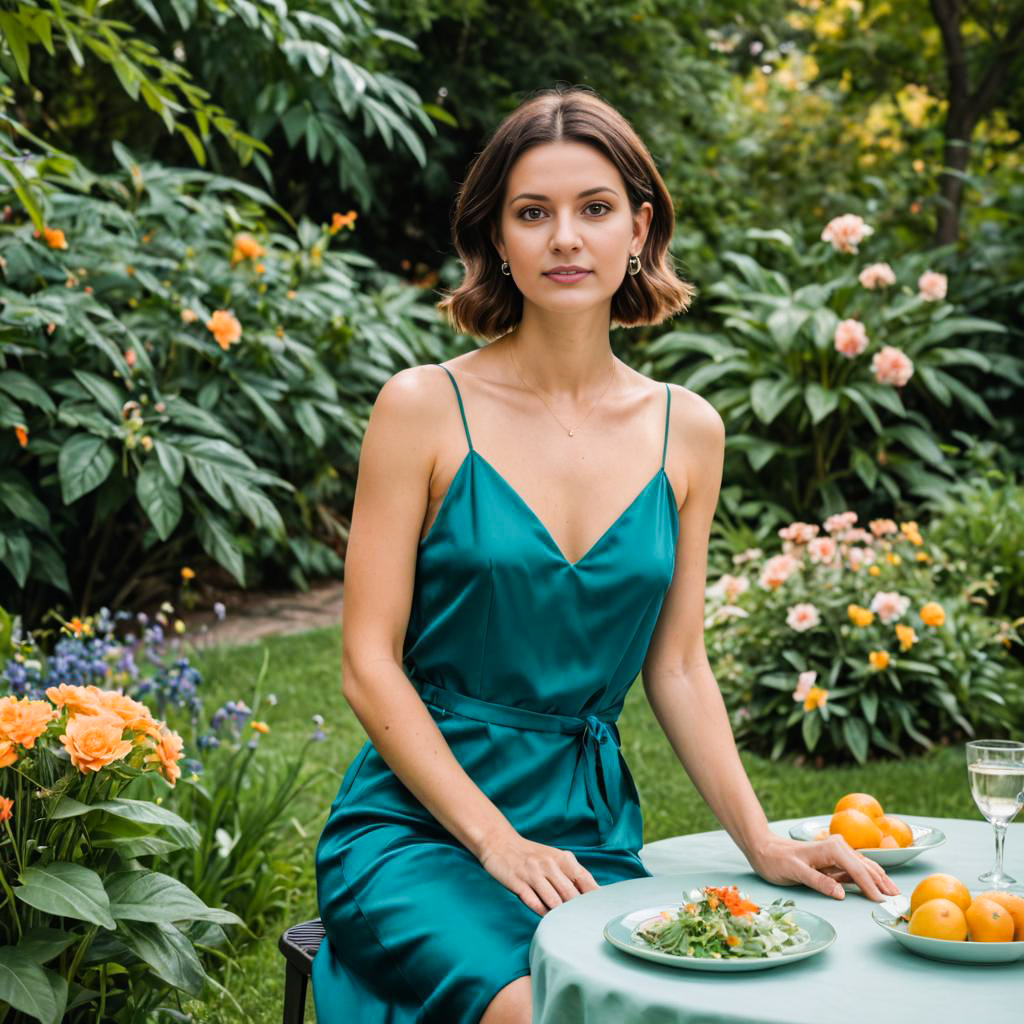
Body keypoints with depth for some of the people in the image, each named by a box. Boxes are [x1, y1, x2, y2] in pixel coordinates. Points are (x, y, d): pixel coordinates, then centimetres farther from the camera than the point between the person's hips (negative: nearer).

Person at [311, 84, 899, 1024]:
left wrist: (760, 839, -1)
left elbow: (678, 666, 11)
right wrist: (496, 839, -13)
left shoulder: (688, 432, 7)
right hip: (419, 822, -3)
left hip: (593, 830, 4)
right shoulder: (425, 407, -4)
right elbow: (370, 665, -5)